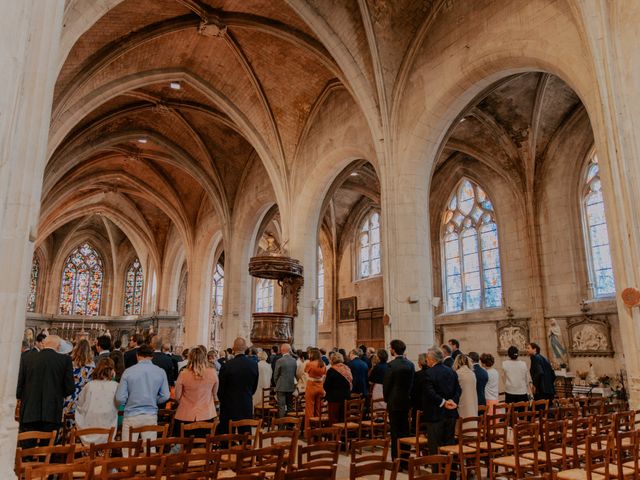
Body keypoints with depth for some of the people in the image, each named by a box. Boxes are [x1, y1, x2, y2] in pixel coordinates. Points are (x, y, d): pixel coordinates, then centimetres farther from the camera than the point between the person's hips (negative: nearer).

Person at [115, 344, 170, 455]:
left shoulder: (128, 371, -8)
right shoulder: (161, 372, -3)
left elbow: (120, 398, -8)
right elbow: (165, 396, -1)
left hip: (131, 415, -1)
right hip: (151, 415, 2)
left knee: (128, 452, 8)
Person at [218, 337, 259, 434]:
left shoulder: (226, 365, -15)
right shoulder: (254, 364, -5)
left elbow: (221, 388, -5)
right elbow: (255, 386, 6)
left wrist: (222, 400, 14)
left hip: (229, 405, -3)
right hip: (247, 406, 3)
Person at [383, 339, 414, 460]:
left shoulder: (391, 365, -16)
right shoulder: (410, 364, 1)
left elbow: (386, 384, -10)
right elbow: (412, 383, 6)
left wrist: (386, 398, 6)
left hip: (394, 401, -6)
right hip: (406, 401, 6)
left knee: (395, 431, 1)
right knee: (405, 430, 14)